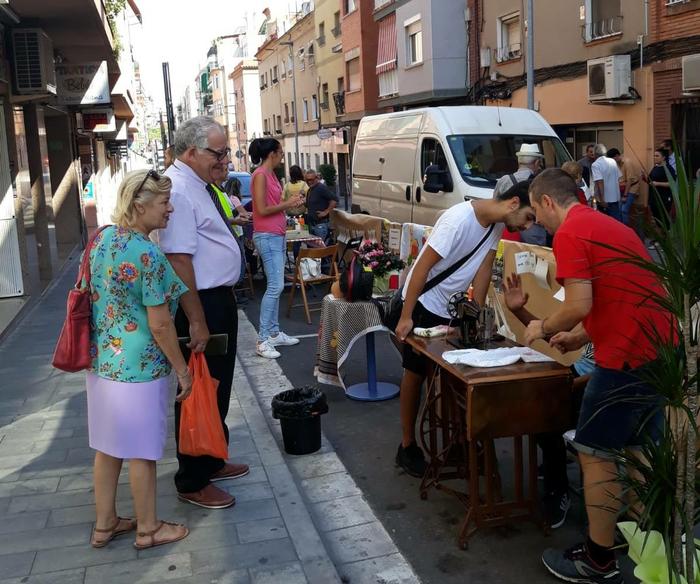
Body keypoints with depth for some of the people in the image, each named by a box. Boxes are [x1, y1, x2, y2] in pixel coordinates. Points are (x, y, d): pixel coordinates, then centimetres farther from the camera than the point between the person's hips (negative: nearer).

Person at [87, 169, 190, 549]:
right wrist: (182, 370, -9)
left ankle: (105, 523, 32)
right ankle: (148, 529, 24)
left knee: (108, 446, 18)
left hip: (101, 360, 8)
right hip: (139, 366, -8)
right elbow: (160, 325, -20)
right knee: (140, 451, 7)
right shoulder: (149, 255, -22)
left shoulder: (102, 238, 3)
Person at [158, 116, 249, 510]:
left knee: (219, 388, 21)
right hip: (200, 304, -10)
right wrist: (197, 323, -25)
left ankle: (212, 461, 39)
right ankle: (192, 482, 19)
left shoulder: (202, 185, 10)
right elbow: (179, 260, -26)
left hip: (220, 300, 10)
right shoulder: (179, 190, -21)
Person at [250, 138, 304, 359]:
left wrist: (290, 203, 8)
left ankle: (274, 333, 18)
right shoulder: (260, 175, -13)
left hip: (278, 235, 10)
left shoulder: (271, 175, 14)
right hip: (267, 237, -10)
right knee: (276, 286, -12)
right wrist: (286, 204, -9)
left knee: (275, 286, 11)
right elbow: (262, 210, -18)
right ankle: (262, 340, -8)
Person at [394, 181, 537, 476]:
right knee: (415, 373, 2)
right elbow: (423, 267, -26)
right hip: (424, 303, -7)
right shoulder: (459, 218, -28)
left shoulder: (497, 224, -4)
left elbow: (484, 268, 2)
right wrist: (405, 317, -25)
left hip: (455, 307, 7)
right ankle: (407, 446, 14)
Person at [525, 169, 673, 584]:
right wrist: (580, 336, 25)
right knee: (640, 448, 20)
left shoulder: (569, 233, -10)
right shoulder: (608, 225, 19)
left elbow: (581, 304, -19)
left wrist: (544, 328, 0)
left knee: (595, 454, 1)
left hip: (627, 355, -9)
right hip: (658, 347, 10)